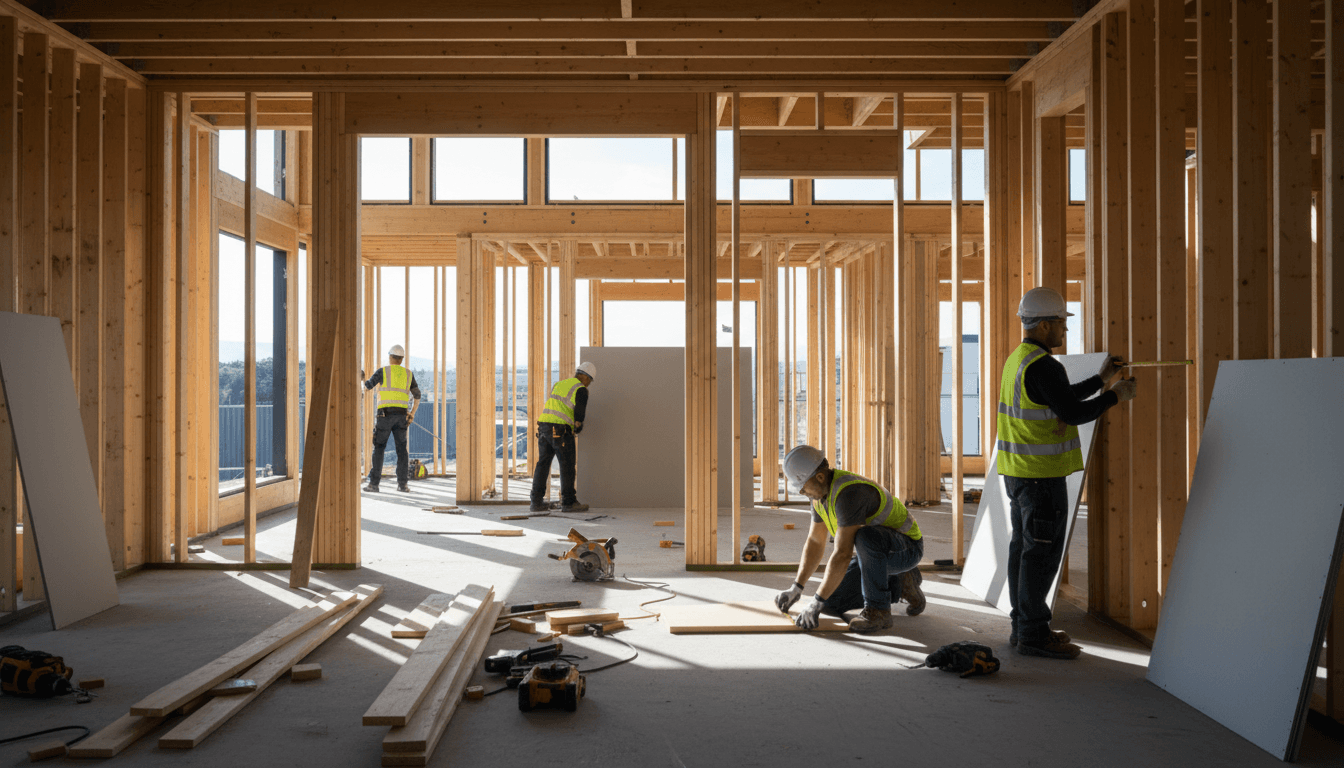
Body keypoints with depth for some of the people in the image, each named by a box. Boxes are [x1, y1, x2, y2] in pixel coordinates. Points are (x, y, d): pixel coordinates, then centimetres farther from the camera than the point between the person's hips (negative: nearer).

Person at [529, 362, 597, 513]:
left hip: (543, 425, 7)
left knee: (543, 464, 10)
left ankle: (536, 502, 10)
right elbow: (579, 413, -6)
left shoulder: (558, 385, 22)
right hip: (561, 430, -7)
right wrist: (578, 428, 15)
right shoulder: (581, 390, -1)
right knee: (567, 465, 1)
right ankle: (568, 502, 4)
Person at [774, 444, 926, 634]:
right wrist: (796, 588, 2)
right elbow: (815, 541, 8)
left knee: (866, 536, -41)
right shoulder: (820, 490, -3)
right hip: (876, 553, 9)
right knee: (830, 604, -2)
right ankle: (900, 584, 12)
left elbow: (843, 555, -37)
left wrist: (816, 603, -32)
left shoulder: (849, 494, -34)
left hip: (906, 547, -9)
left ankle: (878, 610, -23)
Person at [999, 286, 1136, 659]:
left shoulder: (1018, 359, 14)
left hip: (1017, 471, 10)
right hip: (1041, 473, -10)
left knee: (1024, 545, 14)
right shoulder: (1042, 366, -18)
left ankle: (1023, 626, 23)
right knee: (1042, 551, -5)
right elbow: (1073, 412, -20)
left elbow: (1061, 399, 24)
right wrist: (1115, 396, -7)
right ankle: (1033, 634, 0)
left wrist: (1101, 380, 22)